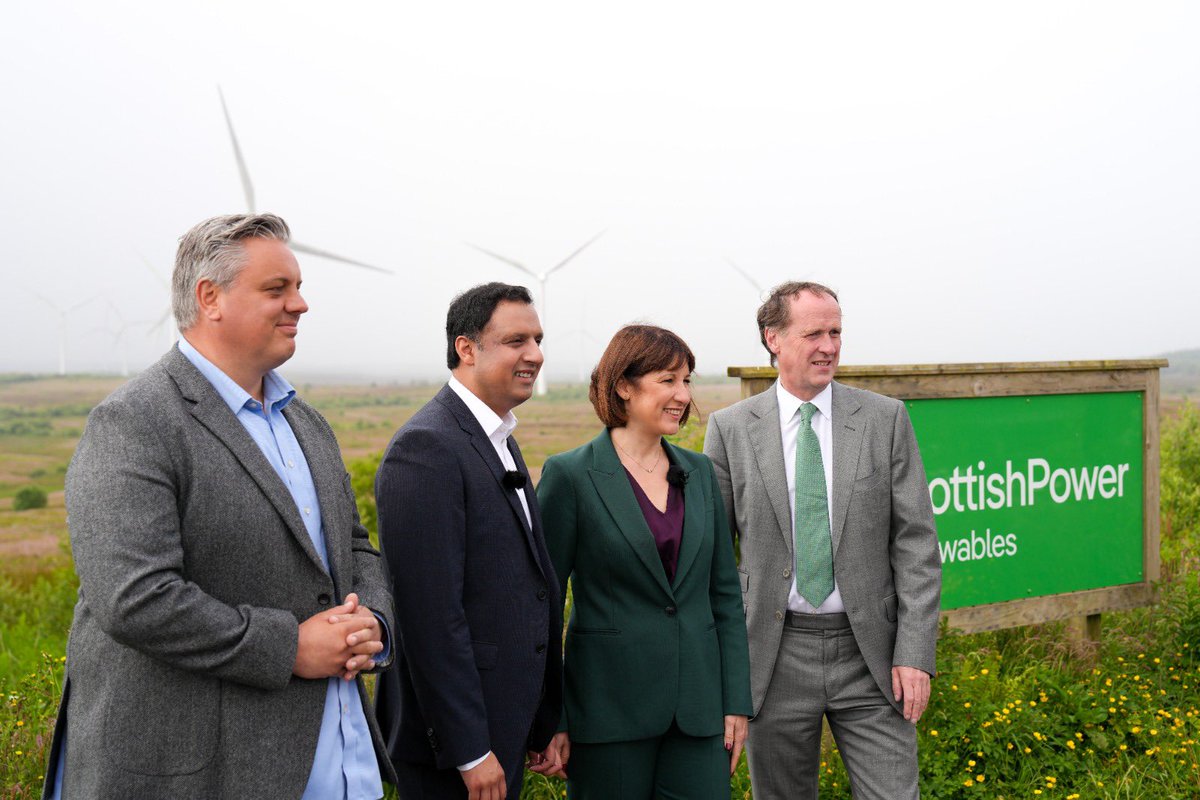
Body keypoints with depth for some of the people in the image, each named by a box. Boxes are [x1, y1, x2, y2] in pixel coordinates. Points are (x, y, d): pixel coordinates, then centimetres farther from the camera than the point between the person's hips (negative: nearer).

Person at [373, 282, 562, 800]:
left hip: (507, 727, 9)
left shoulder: (499, 442, 12)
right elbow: (431, 616, -22)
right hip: (455, 736, -9)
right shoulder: (427, 447, -18)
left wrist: (543, 724, 14)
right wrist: (469, 751, -19)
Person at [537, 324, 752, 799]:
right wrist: (549, 721, -6)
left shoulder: (699, 472, 8)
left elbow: (725, 593, 10)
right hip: (610, 709, -4)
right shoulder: (569, 475, -7)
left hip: (698, 707, 4)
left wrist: (737, 702, 6)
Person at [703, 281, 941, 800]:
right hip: (776, 656, 0)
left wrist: (915, 654, -7)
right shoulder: (730, 429, 0)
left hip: (871, 654, 0)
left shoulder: (886, 419, 0)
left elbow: (916, 543, -1)